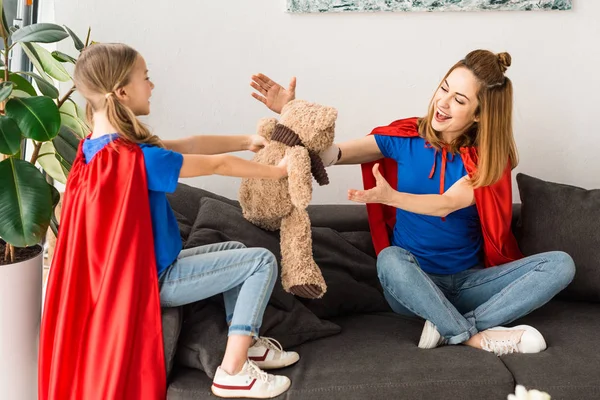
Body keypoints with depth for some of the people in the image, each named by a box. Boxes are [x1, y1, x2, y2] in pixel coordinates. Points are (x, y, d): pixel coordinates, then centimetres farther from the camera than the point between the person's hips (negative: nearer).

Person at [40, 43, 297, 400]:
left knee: (234, 249, 23)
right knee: (262, 260, -6)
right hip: (154, 280, -10)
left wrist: (247, 141, 3)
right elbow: (217, 165, -19)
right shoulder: (136, 159, -29)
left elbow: (190, 145, 3)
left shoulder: (101, 146, 1)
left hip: (140, 269, 10)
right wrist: (277, 171, -6)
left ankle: (246, 344, 26)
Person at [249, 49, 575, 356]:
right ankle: (479, 337, -22)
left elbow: (446, 204, -22)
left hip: (469, 283, 2)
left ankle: (452, 330, -25)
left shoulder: (488, 158, -5)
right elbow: (328, 154, -6)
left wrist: (389, 196, -39)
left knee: (560, 264, -19)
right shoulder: (405, 137, -3)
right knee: (390, 259, -37)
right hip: (412, 286, -1)